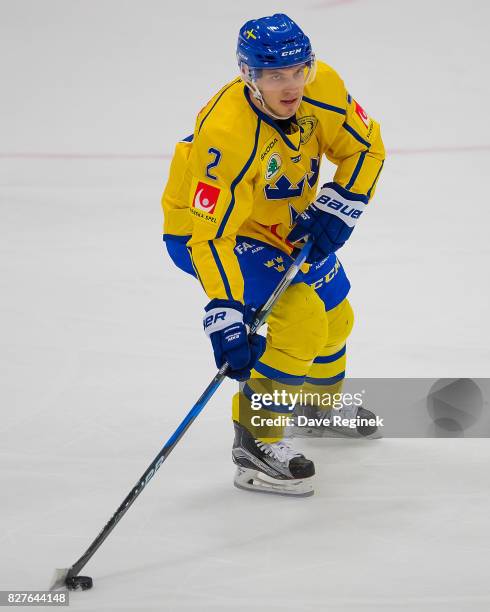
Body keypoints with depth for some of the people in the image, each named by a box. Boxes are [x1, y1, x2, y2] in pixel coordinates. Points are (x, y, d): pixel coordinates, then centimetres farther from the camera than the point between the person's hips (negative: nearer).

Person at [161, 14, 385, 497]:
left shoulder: (322, 87, -21)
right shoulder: (227, 134, -39)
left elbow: (365, 146, -5)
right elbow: (211, 234, -40)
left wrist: (337, 208, -18)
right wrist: (224, 314, -47)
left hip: (282, 223, 7)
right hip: (202, 228, -7)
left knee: (334, 319, 19)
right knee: (299, 319, -22)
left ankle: (323, 402, 49)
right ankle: (255, 443, -11)